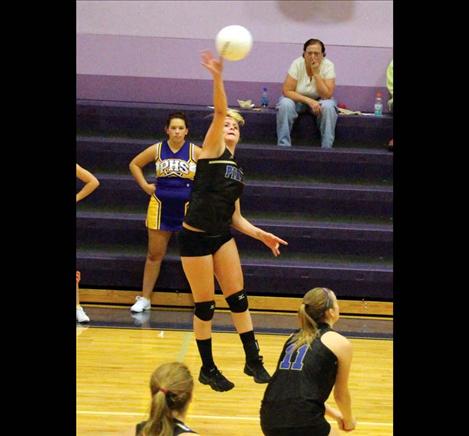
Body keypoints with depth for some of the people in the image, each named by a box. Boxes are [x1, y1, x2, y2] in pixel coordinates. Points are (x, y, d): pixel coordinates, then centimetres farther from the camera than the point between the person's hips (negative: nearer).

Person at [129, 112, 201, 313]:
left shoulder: (195, 151, -5)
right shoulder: (157, 149, 0)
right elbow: (134, 164, 13)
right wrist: (145, 186, 5)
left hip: (187, 207, -1)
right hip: (160, 206, 2)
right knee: (154, 254, 8)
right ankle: (144, 298, 16)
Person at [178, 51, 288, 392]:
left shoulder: (237, 171, 14)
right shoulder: (212, 151, -3)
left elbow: (235, 217, 16)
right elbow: (219, 112, -19)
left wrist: (261, 235, 5)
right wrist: (218, 78, -32)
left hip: (222, 237, 6)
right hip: (196, 238, -6)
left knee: (238, 297, 6)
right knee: (205, 306, 1)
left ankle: (253, 360, 16)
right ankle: (208, 369, 14)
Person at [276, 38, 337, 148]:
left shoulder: (328, 66, -18)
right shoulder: (297, 64, -19)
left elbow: (326, 95, -25)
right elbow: (287, 91, -22)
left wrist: (316, 73, -30)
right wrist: (309, 101, -32)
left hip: (319, 100, 0)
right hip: (298, 99, 0)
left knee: (328, 106, -32)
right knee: (285, 104, -32)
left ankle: (326, 149, -22)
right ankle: (283, 146, -22)